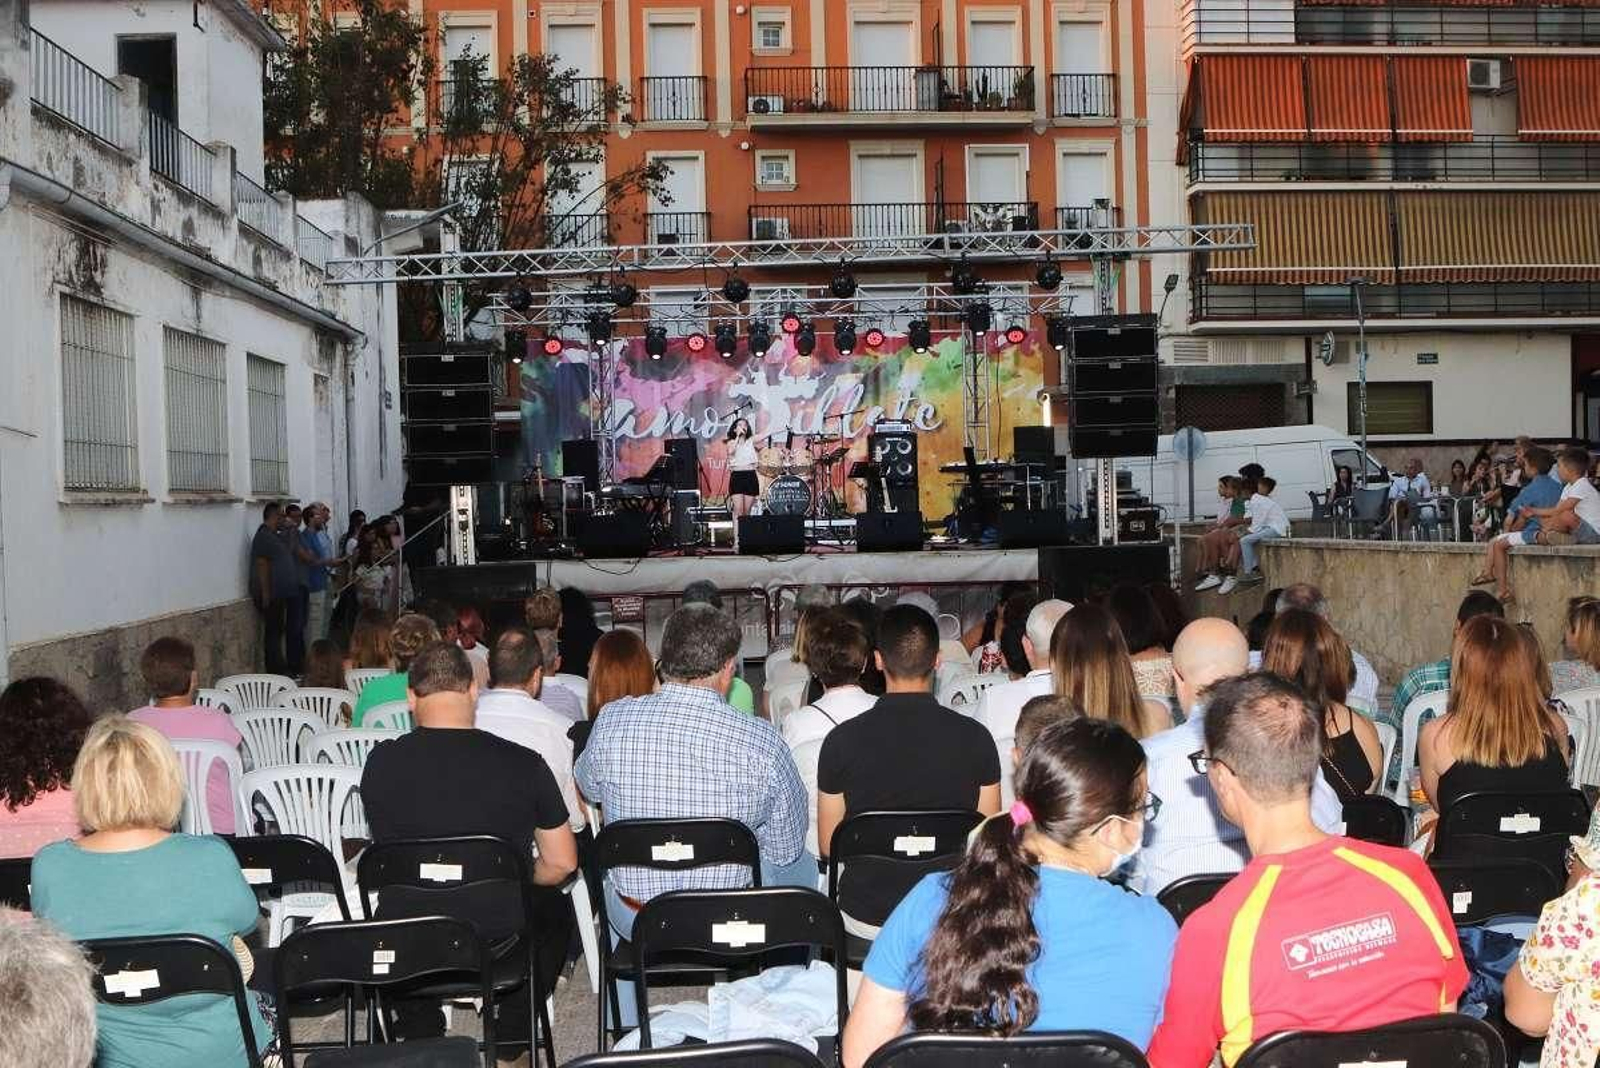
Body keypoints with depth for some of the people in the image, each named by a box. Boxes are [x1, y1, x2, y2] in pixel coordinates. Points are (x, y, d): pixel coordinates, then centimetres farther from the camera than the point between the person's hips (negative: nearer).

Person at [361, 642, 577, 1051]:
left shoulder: (380, 762, -11)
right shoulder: (524, 763, -14)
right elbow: (561, 864, -4)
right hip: (500, 943, -1)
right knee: (554, 908, 32)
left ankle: (420, 1037, 38)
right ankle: (512, 1036, 34)